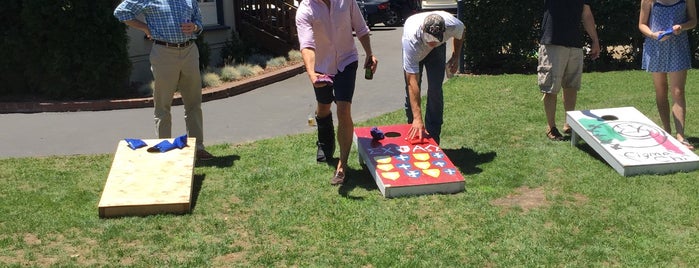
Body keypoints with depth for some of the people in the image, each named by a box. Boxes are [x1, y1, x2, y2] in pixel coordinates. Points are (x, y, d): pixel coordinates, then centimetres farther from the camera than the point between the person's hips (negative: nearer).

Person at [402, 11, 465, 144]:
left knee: (435, 90, -9)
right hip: (414, 50, -1)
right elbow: (412, 82, -47)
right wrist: (418, 118, -51)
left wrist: (455, 57, -2)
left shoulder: (453, 25, -40)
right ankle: (413, 133, 15)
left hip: (438, 50, 1)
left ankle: (433, 139, -3)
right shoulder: (411, 39, -46)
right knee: (411, 90, -6)